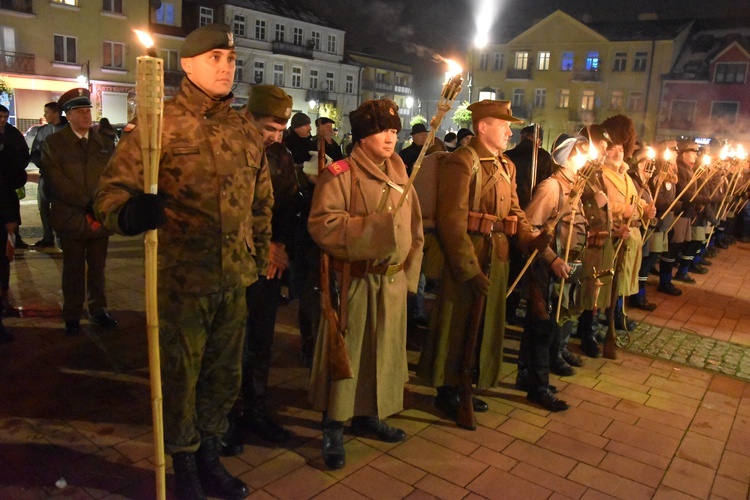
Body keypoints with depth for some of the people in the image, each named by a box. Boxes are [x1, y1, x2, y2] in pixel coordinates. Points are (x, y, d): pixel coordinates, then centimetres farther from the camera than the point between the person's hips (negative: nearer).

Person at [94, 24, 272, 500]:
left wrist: (260, 255, 15)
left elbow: (262, 199, 17)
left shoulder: (246, 131, 8)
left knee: (225, 376, 16)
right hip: (181, 281, -4)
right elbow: (112, 192, -11)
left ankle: (211, 458, 38)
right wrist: (131, 214, -33)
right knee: (180, 377, 10)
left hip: (235, 282, 5)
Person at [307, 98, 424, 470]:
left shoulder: (399, 175, 11)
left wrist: (409, 269, 7)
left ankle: (368, 415, 33)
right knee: (346, 350, 2)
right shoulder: (340, 174, -9)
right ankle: (333, 428, 16)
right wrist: (374, 227, -22)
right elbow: (323, 224, -19)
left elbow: (413, 227, 14)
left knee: (384, 349, 15)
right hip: (354, 279, -6)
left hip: (392, 279, 7)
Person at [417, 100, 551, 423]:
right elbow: (452, 220, -20)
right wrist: (470, 268, -21)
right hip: (466, 258, -8)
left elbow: (514, 211, 16)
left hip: (497, 258, 9)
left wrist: (531, 238, -4)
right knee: (457, 324, 3)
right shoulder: (462, 161, -13)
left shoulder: (506, 166, 15)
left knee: (486, 323, 16)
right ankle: (447, 389, 21)